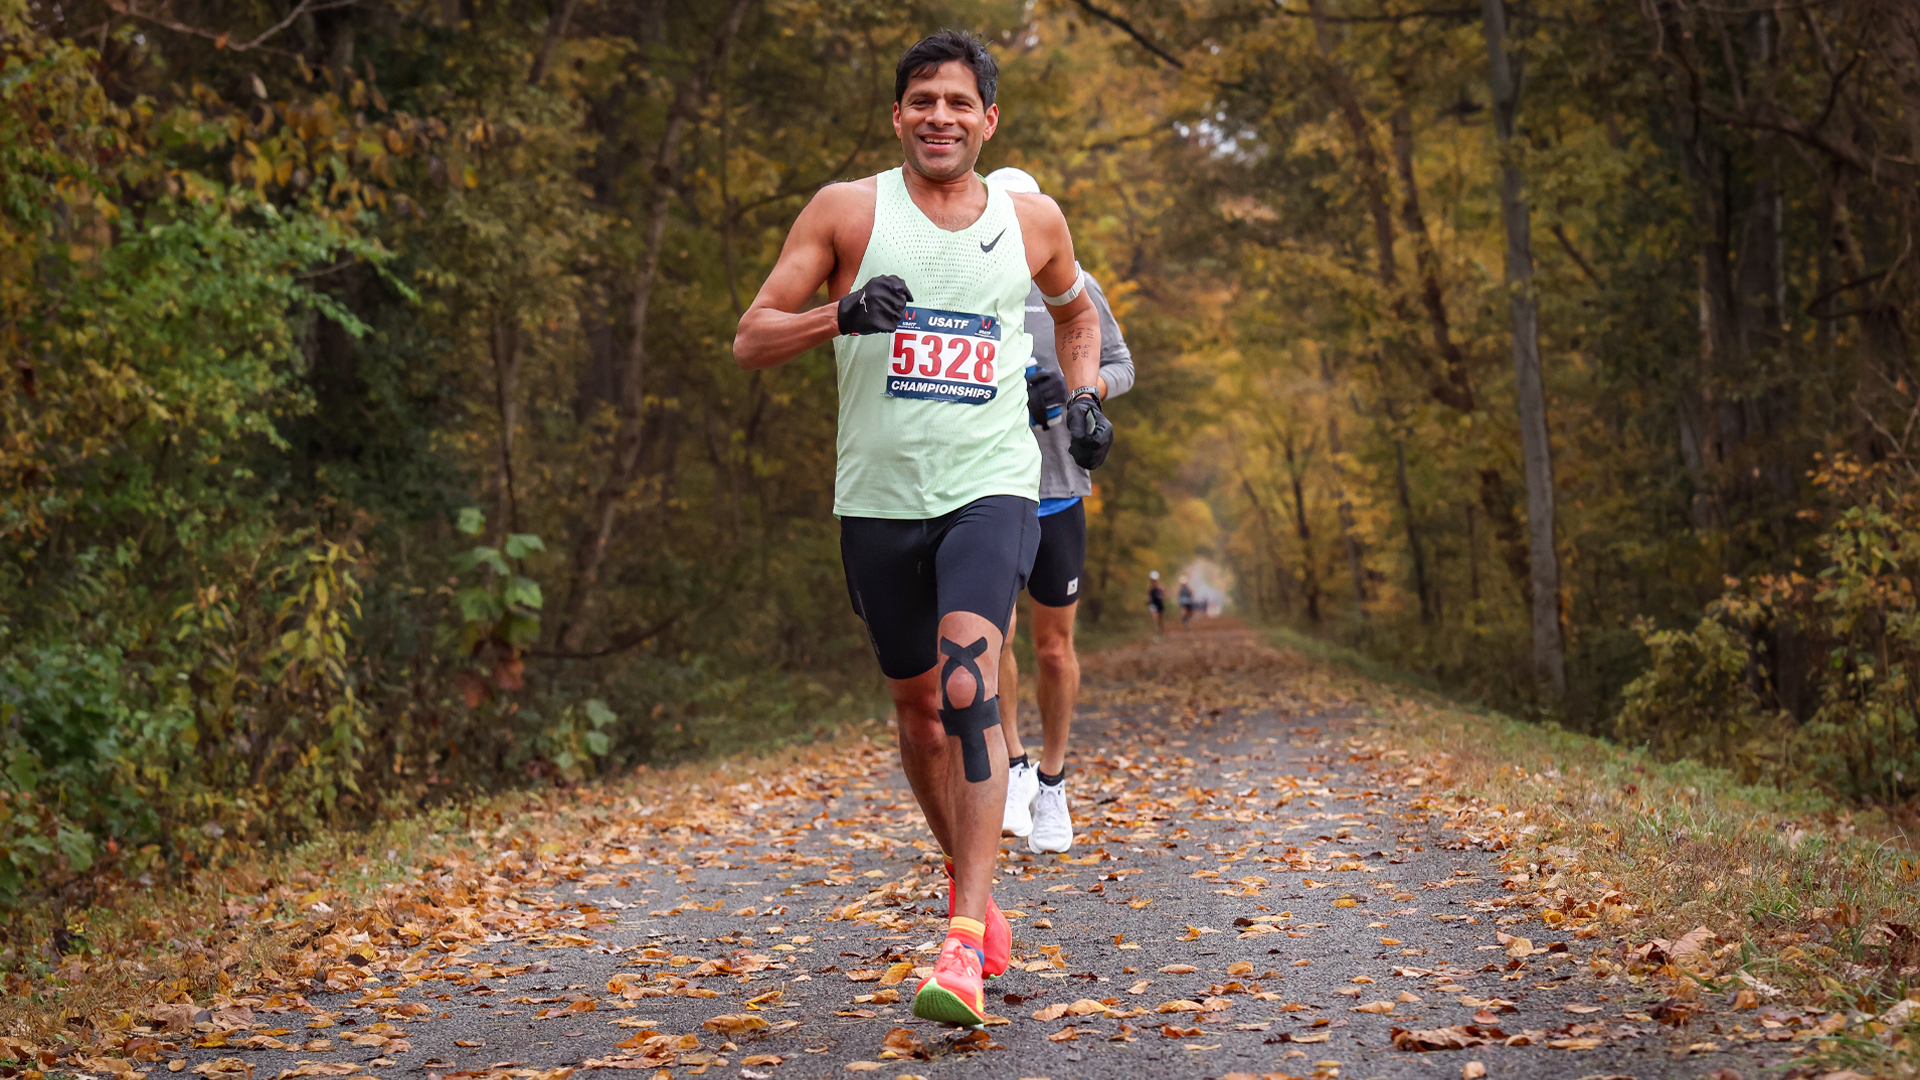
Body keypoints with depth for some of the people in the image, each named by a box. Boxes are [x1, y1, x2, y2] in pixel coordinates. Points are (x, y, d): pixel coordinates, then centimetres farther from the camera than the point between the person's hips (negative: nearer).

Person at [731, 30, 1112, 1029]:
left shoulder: (1032, 222, 7)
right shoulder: (846, 210, 0)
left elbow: (1074, 309, 29)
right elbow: (750, 341, -2)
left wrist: (1083, 395, 11)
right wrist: (841, 315, -20)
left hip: (991, 488, -1)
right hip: (878, 498, 1)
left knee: (967, 684, -22)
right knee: (918, 707, 13)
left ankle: (965, 942, -25)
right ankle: (969, 879, 38)